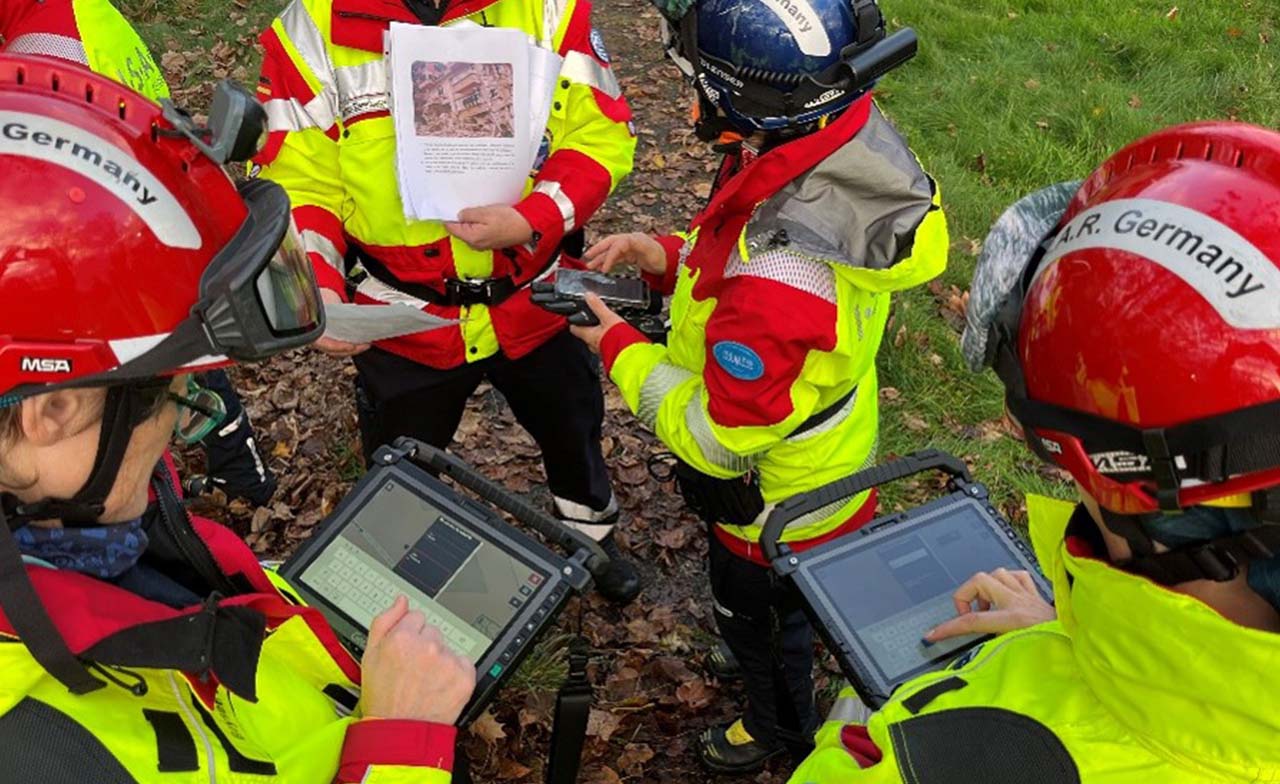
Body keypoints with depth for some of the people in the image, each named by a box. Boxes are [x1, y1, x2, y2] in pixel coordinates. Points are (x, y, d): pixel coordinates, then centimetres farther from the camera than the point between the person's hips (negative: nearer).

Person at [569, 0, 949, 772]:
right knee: (787, 607, 36)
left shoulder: (772, 282, -45)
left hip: (776, 504, -7)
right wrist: (671, 256, -11)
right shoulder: (855, 143, -20)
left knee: (758, 619, 25)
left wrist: (619, 347, -19)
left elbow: (718, 442, -30)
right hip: (835, 453, 8)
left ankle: (779, 728, 57)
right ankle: (789, 705, 67)